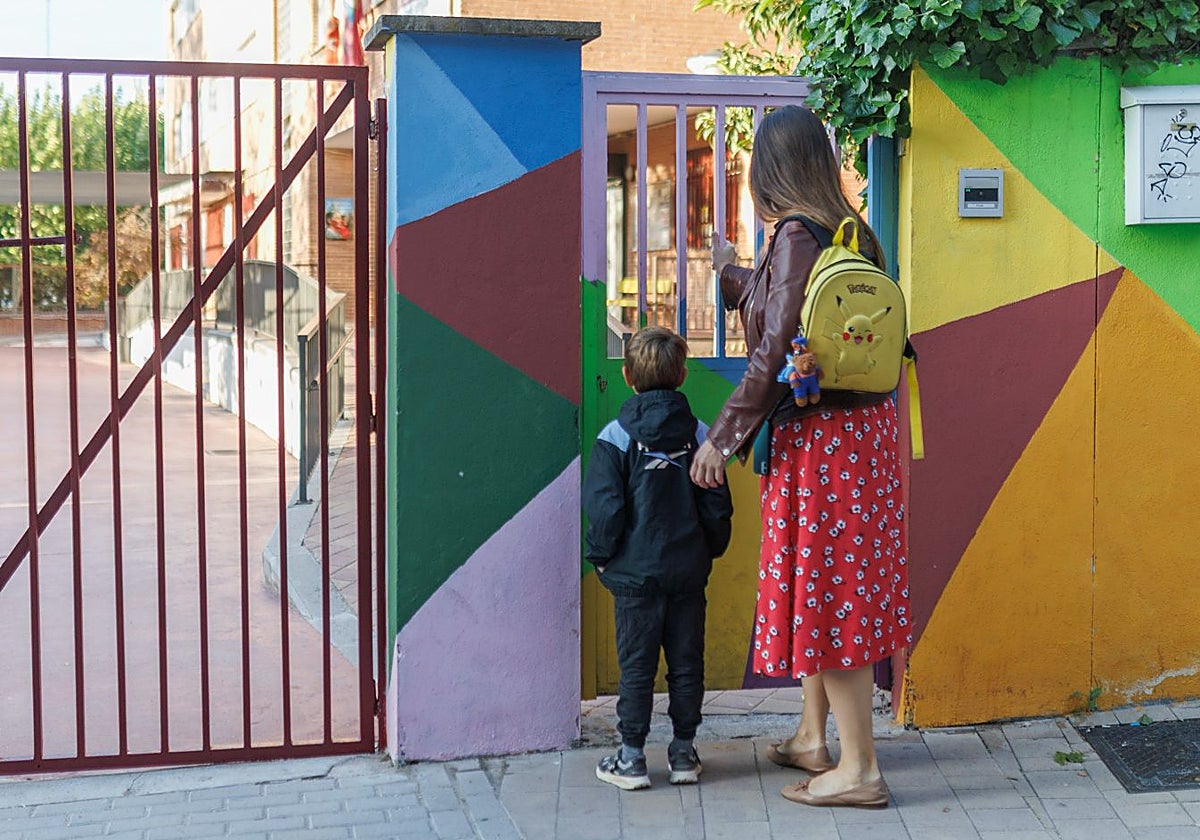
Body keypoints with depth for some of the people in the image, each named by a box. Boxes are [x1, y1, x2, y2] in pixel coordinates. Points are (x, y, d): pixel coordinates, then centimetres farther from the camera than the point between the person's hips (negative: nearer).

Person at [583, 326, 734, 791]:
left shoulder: (616, 436, -9)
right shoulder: (699, 435, 1)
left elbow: (604, 507, -11)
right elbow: (718, 506, 3)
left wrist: (601, 556, 2)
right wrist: (709, 552, 17)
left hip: (635, 573, -2)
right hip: (689, 570, 3)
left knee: (636, 665, 4)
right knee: (686, 663, 10)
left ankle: (631, 756, 9)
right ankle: (683, 752, 17)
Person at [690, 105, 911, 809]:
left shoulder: (798, 235, -16)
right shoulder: (853, 232, 9)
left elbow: (776, 351, -20)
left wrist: (723, 437, -13)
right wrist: (729, 269, 39)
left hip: (818, 434, -9)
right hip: (867, 426, 9)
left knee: (824, 590, -1)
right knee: (837, 586, 18)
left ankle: (859, 769, 5)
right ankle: (815, 738, 32)